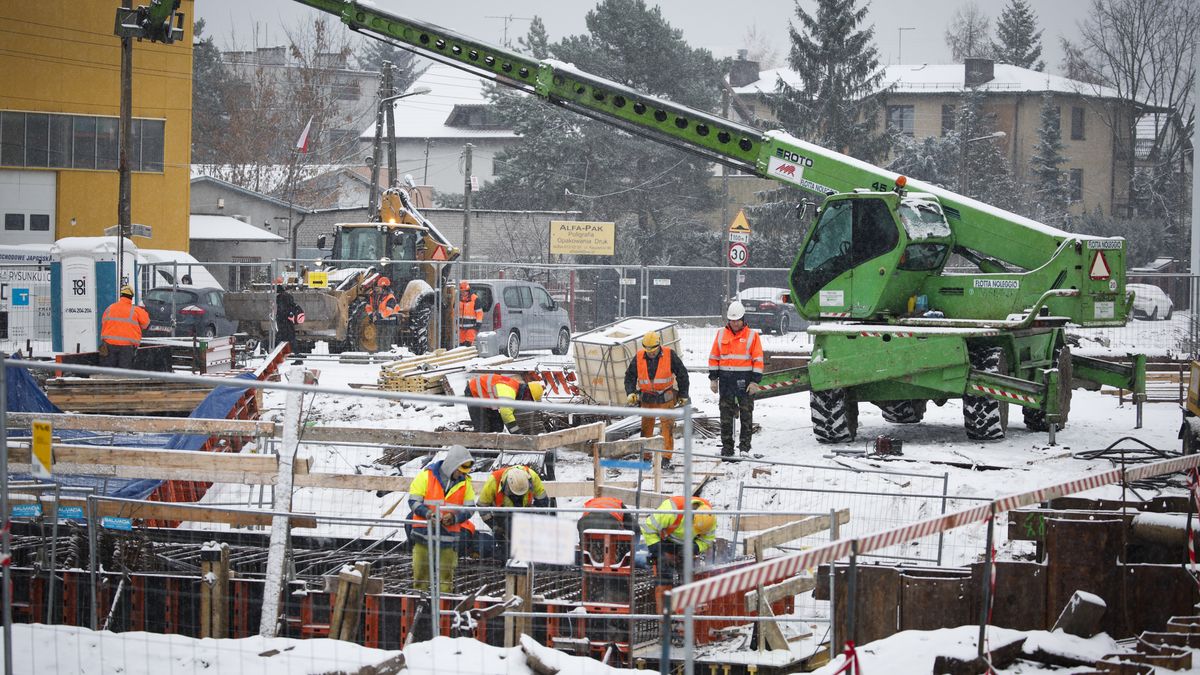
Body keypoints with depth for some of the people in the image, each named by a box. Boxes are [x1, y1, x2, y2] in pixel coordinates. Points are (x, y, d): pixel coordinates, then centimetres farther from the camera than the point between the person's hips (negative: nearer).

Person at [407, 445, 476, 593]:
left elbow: (470, 508, 8)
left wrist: (454, 517, -13)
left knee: (446, 575, 3)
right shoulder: (427, 475, -3)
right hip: (424, 535, -2)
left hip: (448, 537, 2)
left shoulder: (465, 482, 7)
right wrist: (428, 514, -22)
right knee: (420, 572, 4)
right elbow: (413, 501, -3)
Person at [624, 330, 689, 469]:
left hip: (666, 397, -3)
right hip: (647, 398, 3)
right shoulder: (639, 358, -2)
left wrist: (683, 395, 3)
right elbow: (630, 376, 8)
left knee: (667, 426, -8)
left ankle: (666, 458, -6)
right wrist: (630, 393, -7)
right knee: (646, 427, 4)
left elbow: (682, 374, 1)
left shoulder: (669, 355, -9)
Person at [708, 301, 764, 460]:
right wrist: (713, 379, 5)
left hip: (745, 381, -2)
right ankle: (727, 447, 10)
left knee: (746, 415, 2)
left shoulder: (752, 335, 1)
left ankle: (745, 446, 9)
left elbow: (758, 360, -1)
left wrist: (755, 381, -8)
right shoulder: (721, 335, 9)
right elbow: (714, 358, 12)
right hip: (725, 380, 3)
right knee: (726, 416, 5)